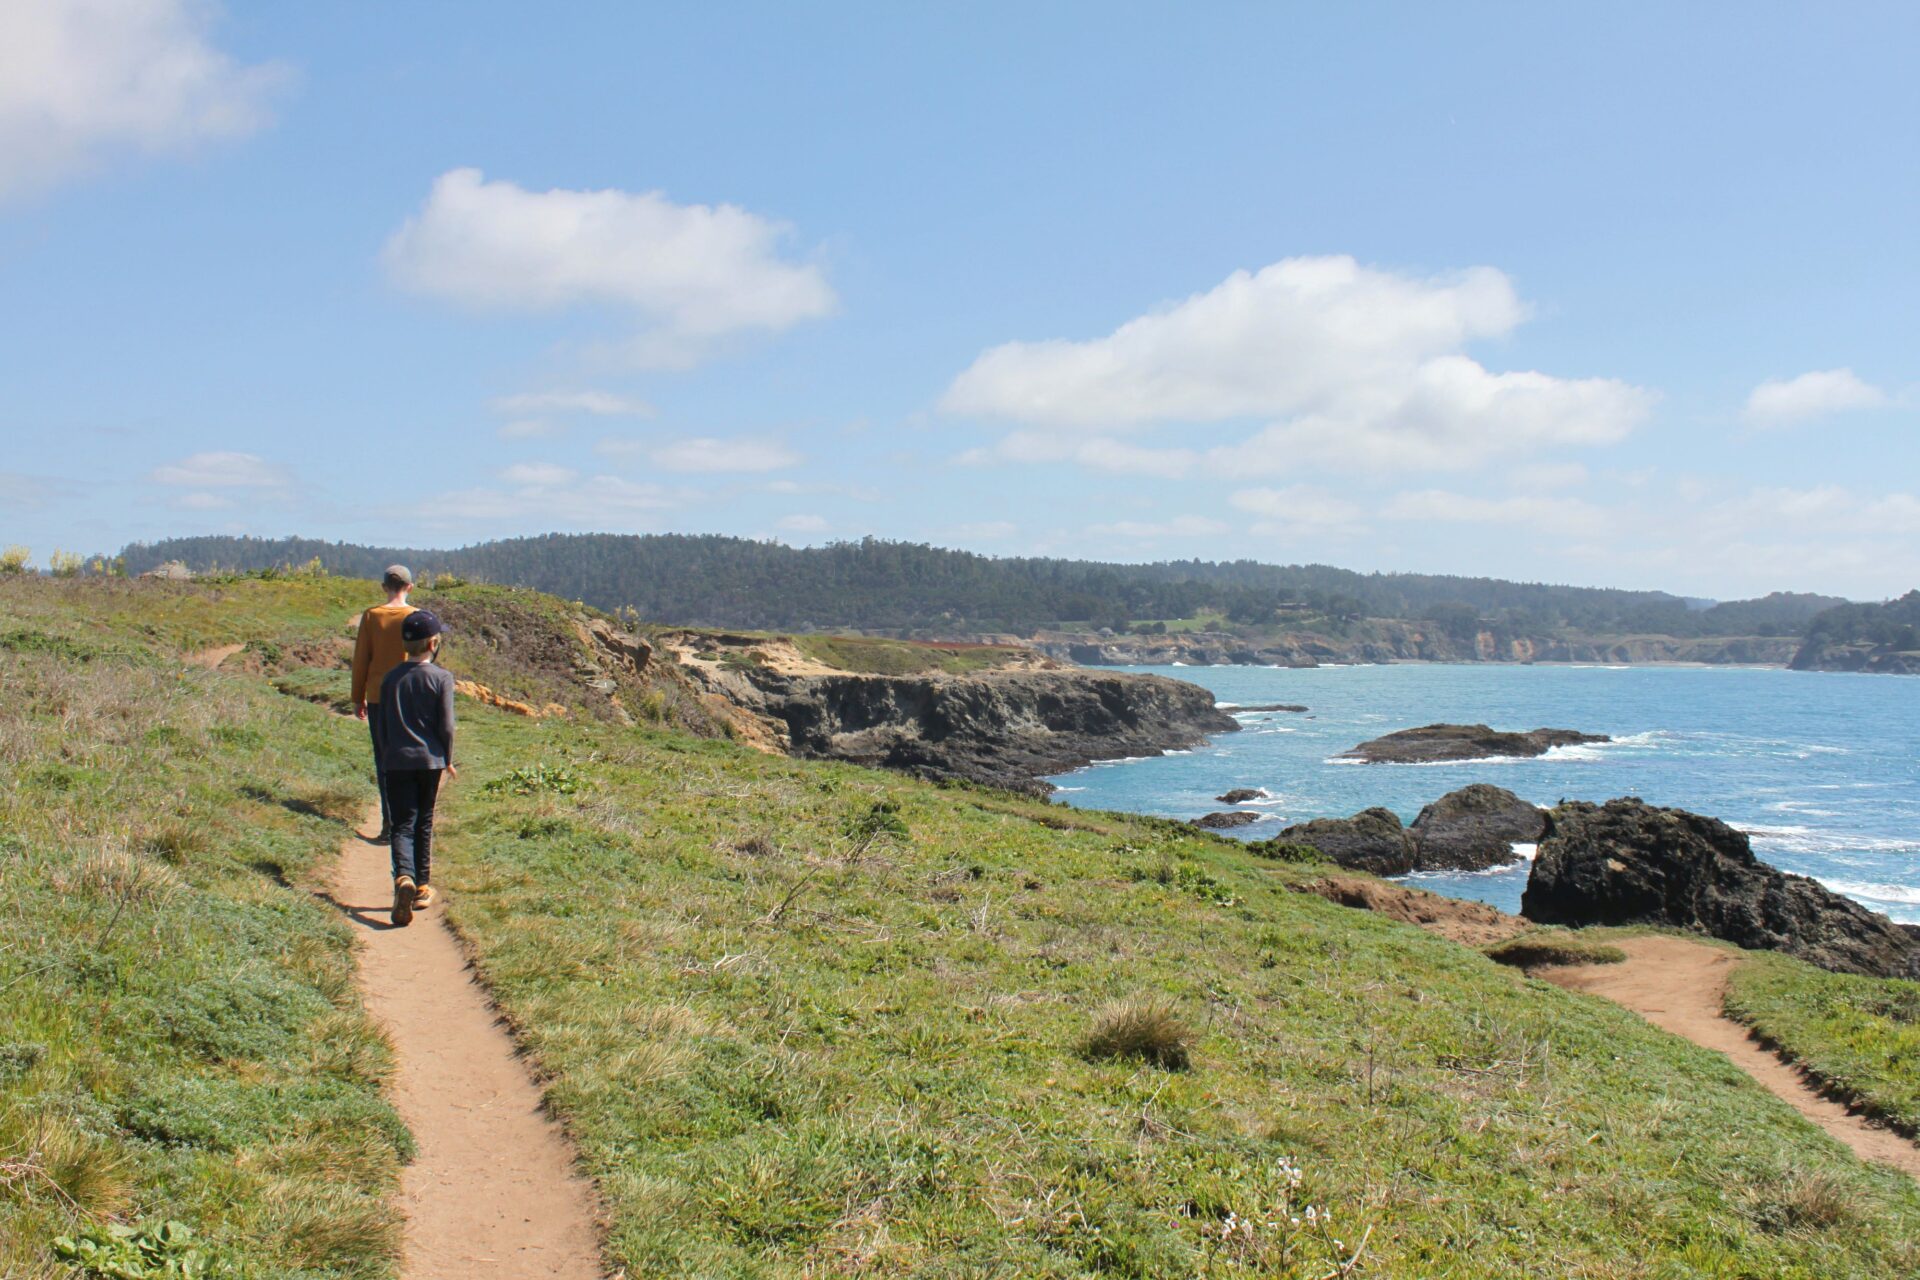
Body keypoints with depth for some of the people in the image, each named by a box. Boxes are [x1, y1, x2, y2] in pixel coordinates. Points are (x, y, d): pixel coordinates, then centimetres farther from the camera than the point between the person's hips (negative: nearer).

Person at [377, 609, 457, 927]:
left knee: (402, 824, -1)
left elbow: (383, 725, 10)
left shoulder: (391, 678, 5)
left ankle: (403, 877, -26)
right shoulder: (442, 677, -6)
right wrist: (448, 760, 6)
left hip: (397, 760, 1)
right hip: (429, 759, -1)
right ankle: (422, 887, 19)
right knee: (424, 823, 12)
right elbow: (446, 726, -7)